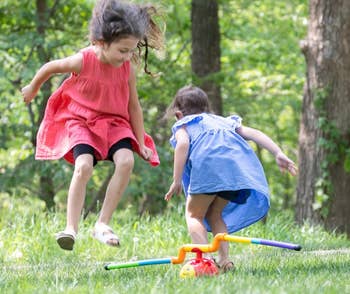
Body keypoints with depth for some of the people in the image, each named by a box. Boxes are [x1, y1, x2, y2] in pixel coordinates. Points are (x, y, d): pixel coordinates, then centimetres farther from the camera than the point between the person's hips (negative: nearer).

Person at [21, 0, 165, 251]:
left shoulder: (127, 69, -9)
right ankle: (71, 228, -24)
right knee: (84, 165, -29)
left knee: (126, 161, -24)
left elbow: (133, 106, 3)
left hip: (114, 123, 3)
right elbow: (50, 68, 0)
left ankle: (103, 224, -17)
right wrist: (33, 89, 17)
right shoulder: (83, 61, -20)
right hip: (80, 120, -3)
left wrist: (141, 142, 5)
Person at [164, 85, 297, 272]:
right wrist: (279, 154, 14)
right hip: (242, 164, 5)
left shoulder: (183, 124, 27)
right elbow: (253, 133, 24)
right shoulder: (226, 121, 40)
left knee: (194, 214, 10)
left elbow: (183, 143, 4)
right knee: (214, 213, 23)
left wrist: (177, 181, -1)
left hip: (209, 163, -5)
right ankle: (223, 259, 7)